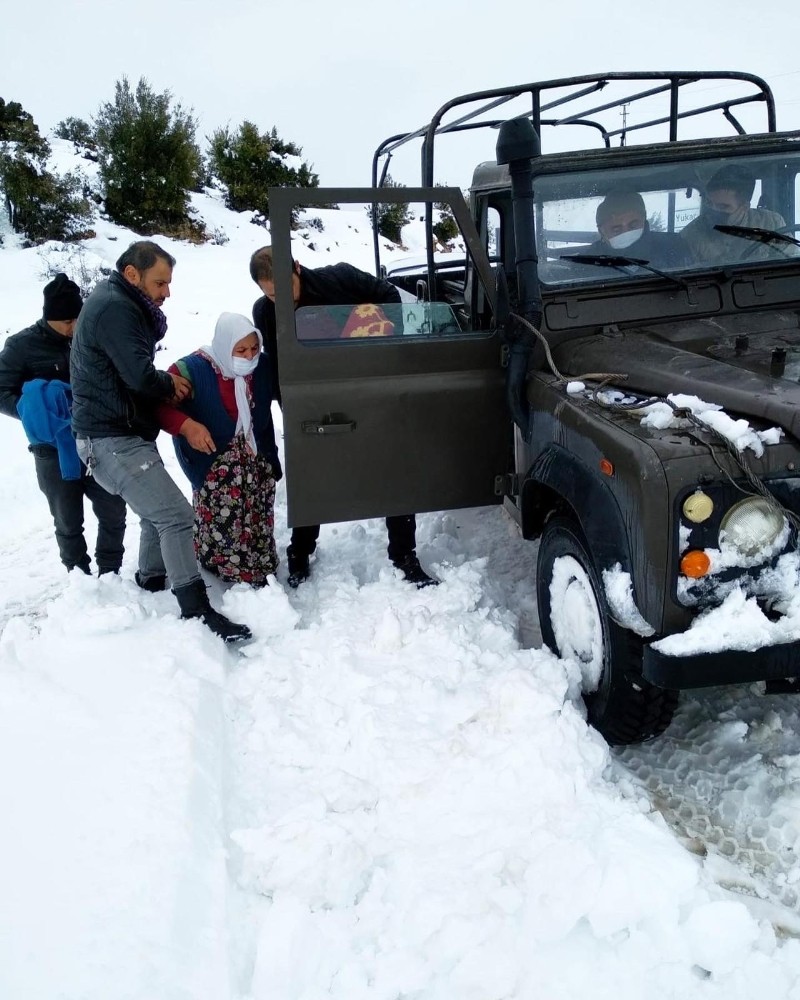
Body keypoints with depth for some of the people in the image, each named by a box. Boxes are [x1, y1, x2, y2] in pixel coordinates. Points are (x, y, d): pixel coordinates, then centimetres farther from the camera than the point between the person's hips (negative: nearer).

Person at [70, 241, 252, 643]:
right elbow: (139, 375, -24)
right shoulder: (114, 308, -17)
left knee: (159, 513, 21)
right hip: (111, 439, -11)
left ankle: (152, 582, 37)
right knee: (177, 515, -15)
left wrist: (165, 380, -3)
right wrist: (169, 384, -5)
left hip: (122, 433, 11)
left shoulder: (120, 304, 16)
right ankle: (196, 611, -13)